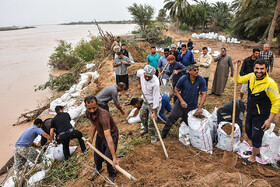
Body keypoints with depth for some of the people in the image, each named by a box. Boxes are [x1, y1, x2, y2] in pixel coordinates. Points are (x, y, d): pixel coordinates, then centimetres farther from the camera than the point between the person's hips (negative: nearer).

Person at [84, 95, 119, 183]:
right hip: (100, 135, 7)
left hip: (112, 135, -6)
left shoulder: (103, 116, -42)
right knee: (97, 155, 21)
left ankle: (112, 175, 28)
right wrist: (91, 137, 1)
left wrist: (114, 157, -47)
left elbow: (108, 137, -47)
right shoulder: (88, 113, -18)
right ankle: (98, 168, 56)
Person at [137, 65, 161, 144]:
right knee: (142, 115, 21)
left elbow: (156, 98, -30)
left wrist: (154, 112, -26)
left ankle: (153, 136, 11)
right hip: (146, 100, 7)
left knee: (151, 120, -9)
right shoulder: (141, 72, -18)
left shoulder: (155, 83, -35)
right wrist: (139, 83, 16)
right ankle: (146, 129, 47)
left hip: (154, 102, -7)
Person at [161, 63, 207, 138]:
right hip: (180, 104, 0)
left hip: (192, 106, 0)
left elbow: (204, 94, -11)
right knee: (171, 118, 2)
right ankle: (163, 135, 20)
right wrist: (182, 100, -14)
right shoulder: (183, 79, -14)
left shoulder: (201, 80, -14)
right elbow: (176, 90, -2)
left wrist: (200, 108, -17)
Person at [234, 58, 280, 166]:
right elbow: (238, 80, 8)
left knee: (256, 136, 9)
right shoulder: (251, 76, -8)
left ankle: (253, 158, 32)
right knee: (249, 132, 23)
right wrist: (238, 66, -5)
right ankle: (256, 150, 49)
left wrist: (269, 120, -22)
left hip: (260, 116, -7)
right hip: (250, 112, 7)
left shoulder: (270, 84, -26)